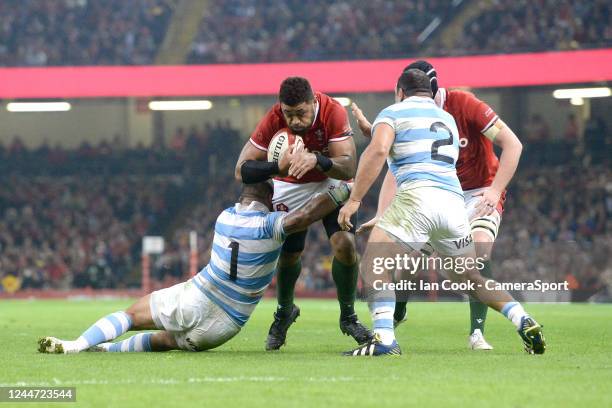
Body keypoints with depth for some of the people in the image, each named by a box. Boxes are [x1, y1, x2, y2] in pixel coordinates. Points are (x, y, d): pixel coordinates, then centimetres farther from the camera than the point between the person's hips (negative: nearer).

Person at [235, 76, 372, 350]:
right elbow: (242, 170, -26)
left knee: (345, 244, -17)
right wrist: (277, 166, -45)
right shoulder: (273, 120, -29)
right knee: (288, 254, 0)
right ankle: (284, 312, 32)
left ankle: (348, 317, 5)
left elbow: (348, 168, -34)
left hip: (332, 182, -1)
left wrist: (317, 159, -53)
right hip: (291, 188, 1)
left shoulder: (333, 112, -32)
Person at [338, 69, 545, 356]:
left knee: (373, 266, -5)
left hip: (418, 195, -6)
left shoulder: (394, 112, 11)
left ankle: (384, 338, -25)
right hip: (454, 201, 6)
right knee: (471, 278, 21)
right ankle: (524, 322, 7)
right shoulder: (448, 119, 30)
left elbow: (378, 150, -8)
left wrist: (354, 199, -8)